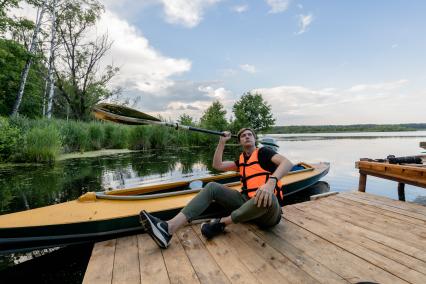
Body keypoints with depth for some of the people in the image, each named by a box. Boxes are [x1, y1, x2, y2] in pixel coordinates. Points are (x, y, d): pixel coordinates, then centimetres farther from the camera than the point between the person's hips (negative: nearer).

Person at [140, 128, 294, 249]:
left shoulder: (263, 152, 1)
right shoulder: (242, 160, 19)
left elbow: (287, 163, -18)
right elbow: (217, 165, 15)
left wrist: (271, 181, -38)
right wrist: (222, 142, 14)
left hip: (269, 213, -5)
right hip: (247, 201, 6)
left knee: (265, 197, -42)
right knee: (212, 187, -9)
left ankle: (222, 223, -20)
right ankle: (169, 228, -25)